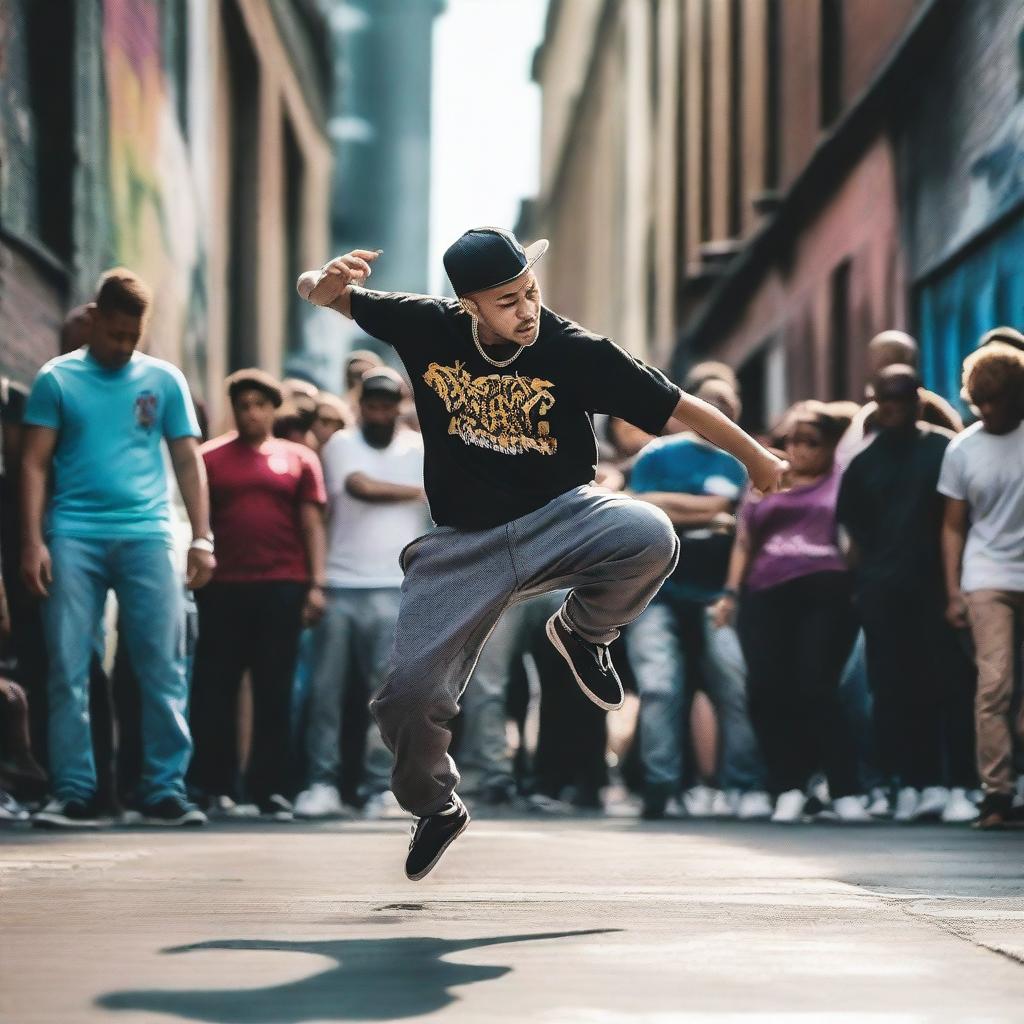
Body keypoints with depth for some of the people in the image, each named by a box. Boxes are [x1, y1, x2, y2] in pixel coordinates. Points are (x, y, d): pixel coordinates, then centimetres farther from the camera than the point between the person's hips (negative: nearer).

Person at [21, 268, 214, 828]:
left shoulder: (164, 380, 11)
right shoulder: (57, 379, 7)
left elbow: (188, 461, 11)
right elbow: (35, 464, 5)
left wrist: (202, 538, 1)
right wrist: (33, 540, -6)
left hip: (146, 535, 1)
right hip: (73, 536, -1)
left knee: (164, 666, -4)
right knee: (69, 669, -2)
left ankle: (165, 791, -1)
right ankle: (74, 794, 2)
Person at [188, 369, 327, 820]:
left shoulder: (298, 459, 10)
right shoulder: (210, 457, 9)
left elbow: (312, 524, 8)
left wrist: (316, 584, 1)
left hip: (283, 585, 0)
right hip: (225, 585, 0)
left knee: (275, 690, 1)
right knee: (216, 687, 1)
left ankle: (270, 788, 5)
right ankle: (216, 786, 9)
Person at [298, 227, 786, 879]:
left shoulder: (575, 351, -15)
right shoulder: (427, 328, -8)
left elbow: (679, 406, -9)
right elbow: (317, 292, 1)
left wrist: (756, 458, -5)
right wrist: (327, 281, -23)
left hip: (561, 518, -1)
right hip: (463, 545, 2)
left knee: (650, 537, -33)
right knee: (409, 694, -7)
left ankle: (582, 631, 1)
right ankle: (436, 807, 27)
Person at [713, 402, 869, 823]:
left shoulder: (842, 482, 12)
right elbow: (744, 542, 23)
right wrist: (731, 592, 13)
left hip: (825, 595, -4)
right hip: (766, 598, 4)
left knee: (816, 689, -14)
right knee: (769, 692, -8)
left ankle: (846, 793, -10)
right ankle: (789, 789, 1)